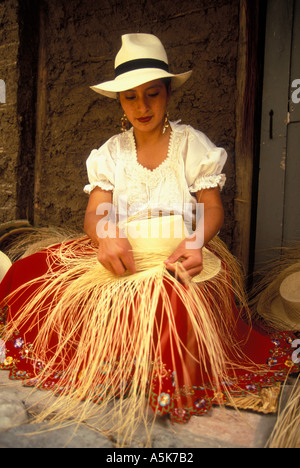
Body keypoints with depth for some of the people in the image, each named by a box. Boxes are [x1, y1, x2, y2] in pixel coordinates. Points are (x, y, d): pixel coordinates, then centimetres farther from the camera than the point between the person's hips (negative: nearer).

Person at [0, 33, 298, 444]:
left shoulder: (193, 144, 2)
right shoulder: (111, 152, 9)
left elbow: (213, 207, -1)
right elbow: (95, 211, -1)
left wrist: (195, 241, -25)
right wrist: (106, 237, -27)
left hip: (178, 255, -3)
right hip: (121, 253, 4)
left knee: (176, 300, -40)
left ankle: (141, 391, -12)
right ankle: (87, 379, -1)